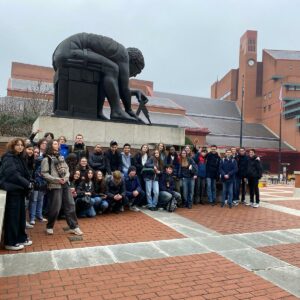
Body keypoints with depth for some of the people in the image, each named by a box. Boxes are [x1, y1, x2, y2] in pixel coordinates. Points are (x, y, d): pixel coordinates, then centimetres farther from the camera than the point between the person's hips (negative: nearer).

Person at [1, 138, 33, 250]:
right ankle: (10, 242, 8)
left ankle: (21, 238, 25)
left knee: (21, 215, 14)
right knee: (12, 216, -2)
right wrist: (27, 184, -20)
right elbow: (13, 174, -23)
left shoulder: (20, 158, 15)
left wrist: (27, 184, -1)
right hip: (12, 191, -9)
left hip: (19, 190, 9)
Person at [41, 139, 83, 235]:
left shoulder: (61, 157, 15)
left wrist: (65, 178, -7)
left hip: (65, 185, 6)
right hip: (55, 186, -6)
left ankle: (74, 227, 14)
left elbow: (67, 169, 13)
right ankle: (49, 226, 22)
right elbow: (44, 173, -11)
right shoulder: (46, 159, -4)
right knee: (55, 208, 0)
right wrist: (57, 179, -18)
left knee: (70, 205, 6)